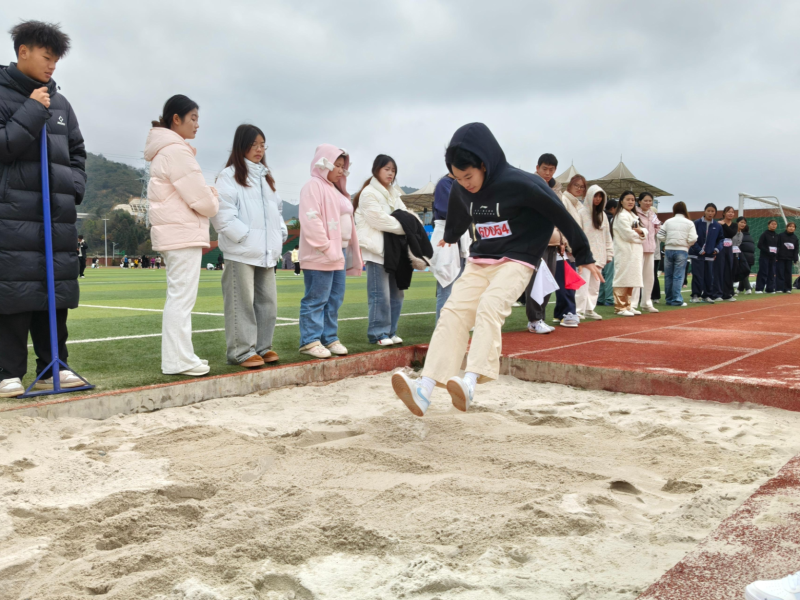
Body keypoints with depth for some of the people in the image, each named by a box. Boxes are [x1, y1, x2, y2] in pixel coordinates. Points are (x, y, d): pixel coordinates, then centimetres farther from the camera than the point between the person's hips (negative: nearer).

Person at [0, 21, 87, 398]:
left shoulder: (60, 103, 17)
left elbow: (77, 152, 23)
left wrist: (74, 186, 7)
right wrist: (32, 112, -12)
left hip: (58, 214, 6)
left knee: (56, 293, 7)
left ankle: (53, 367, 16)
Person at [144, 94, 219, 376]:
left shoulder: (165, 151, 19)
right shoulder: (177, 151, -13)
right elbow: (201, 200, -15)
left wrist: (208, 196, 5)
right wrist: (214, 201, 5)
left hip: (175, 233, 10)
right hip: (184, 234, -10)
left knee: (178, 298, 12)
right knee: (182, 298, -7)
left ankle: (177, 357, 17)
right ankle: (179, 360, -3)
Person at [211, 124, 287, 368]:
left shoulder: (265, 176, 21)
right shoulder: (229, 175, -3)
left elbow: (275, 208, 26)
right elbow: (222, 213, -12)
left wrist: (281, 232, 11)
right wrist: (242, 235, -16)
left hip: (266, 251, 8)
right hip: (241, 252, -7)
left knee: (267, 302, 10)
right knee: (242, 303, -6)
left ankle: (262, 346, 19)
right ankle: (242, 351, 0)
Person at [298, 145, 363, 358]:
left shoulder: (336, 189, 23)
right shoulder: (314, 187, -8)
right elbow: (311, 221, -18)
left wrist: (348, 251, 16)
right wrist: (325, 247, -21)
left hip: (339, 252, 9)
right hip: (321, 255, -9)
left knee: (335, 300, 10)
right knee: (316, 299, -6)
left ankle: (330, 338, 17)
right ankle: (310, 341, -1)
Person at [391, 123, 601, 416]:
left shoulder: (519, 183, -17)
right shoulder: (461, 190, 1)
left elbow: (560, 215, -9)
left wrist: (584, 257, -1)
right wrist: (449, 238, 45)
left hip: (515, 262, -5)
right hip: (478, 263, 5)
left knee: (489, 307, -31)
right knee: (453, 312, -14)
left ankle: (470, 382, -43)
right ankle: (423, 390, -24)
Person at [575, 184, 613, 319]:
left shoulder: (603, 215, 17)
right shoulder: (582, 213, -4)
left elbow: (607, 236, 18)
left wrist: (609, 253, 11)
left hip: (598, 255, 7)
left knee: (595, 284, 8)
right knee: (583, 283, -11)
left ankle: (589, 309, 15)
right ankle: (579, 311, -8)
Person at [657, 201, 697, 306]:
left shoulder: (668, 222, 4)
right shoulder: (689, 223, -1)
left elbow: (660, 236, -1)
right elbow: (693, 239, -8)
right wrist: (687, 245, 11)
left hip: (669, 250, 2)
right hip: (682, 250, -2)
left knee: (668, 276, 9)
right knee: (678, 276, -1)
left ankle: (669, 299, 15)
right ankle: (676, 299, -5)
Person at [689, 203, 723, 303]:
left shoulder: (717, 226, 5)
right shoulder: (697, 223, -6)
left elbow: (720, 239, 15)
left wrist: (717, 249, -2)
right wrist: (699, 250, -13)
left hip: (710, 256, 4)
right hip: (696, 255, -3)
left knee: (709, 276, 7)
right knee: (697, 276, -3)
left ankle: (707, 295, 18)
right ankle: (696, 295, 5)